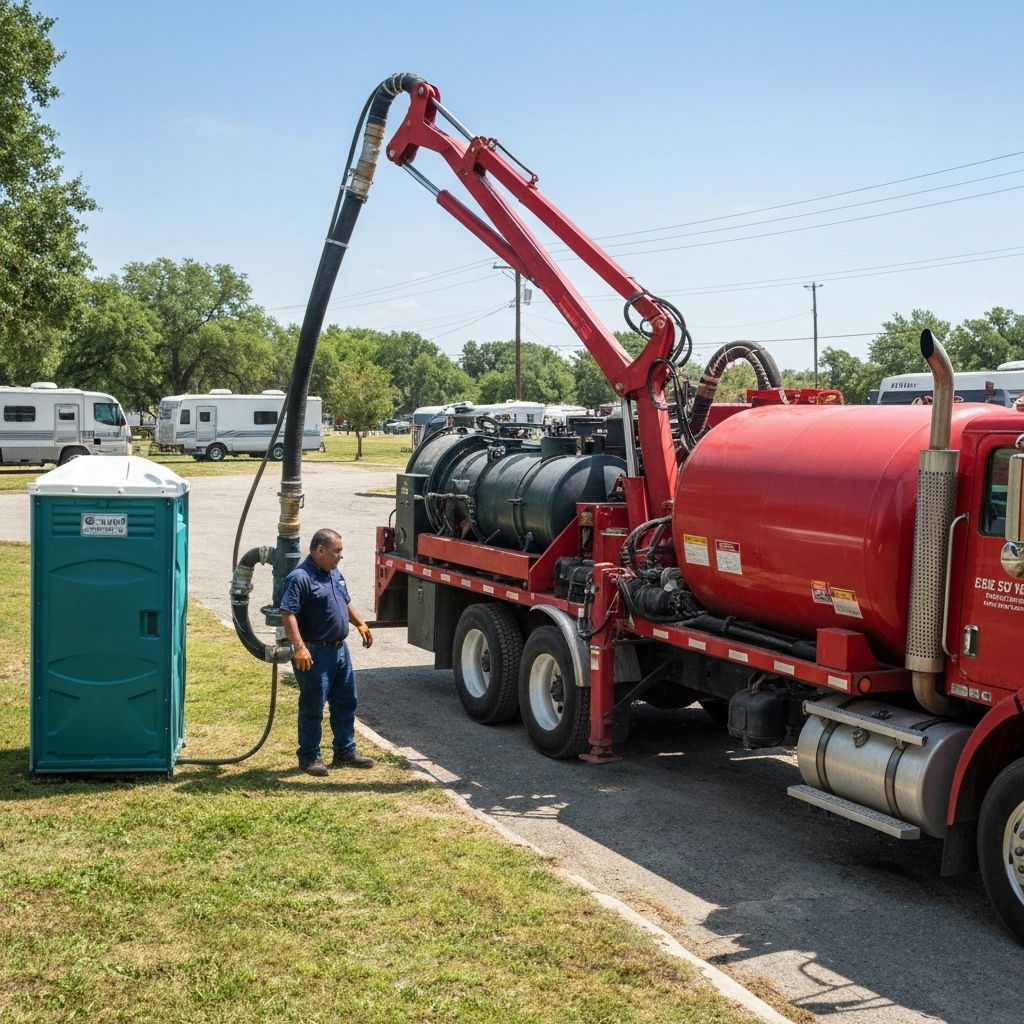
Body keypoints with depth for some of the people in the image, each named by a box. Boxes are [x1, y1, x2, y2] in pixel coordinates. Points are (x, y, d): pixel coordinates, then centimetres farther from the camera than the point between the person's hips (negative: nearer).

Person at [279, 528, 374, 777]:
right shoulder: (300, 578, -18)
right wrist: (299, 647, -32)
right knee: (312, 707, 2)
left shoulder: (335, 574, 12)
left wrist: (361, 625, 18)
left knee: (345, 703, 15)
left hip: (340, 649, 9)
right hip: (315, 653, -9)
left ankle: (345, 753, 26)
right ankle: (309, 757, 14)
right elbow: (288, 615, -25)